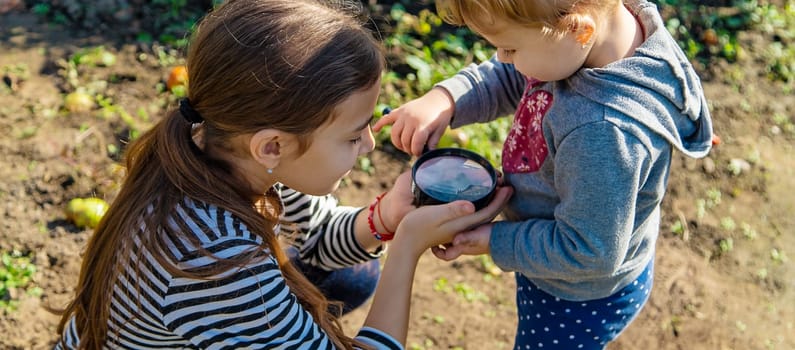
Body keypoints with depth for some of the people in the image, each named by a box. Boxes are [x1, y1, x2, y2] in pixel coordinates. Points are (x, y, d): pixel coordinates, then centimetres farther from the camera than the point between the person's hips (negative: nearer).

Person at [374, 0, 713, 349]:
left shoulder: (605, 131, -44)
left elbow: (589, 253, -32)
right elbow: (509, 78, -2)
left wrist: (497, 242, -21)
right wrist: (444, 98, -19)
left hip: (581, 302, -8)